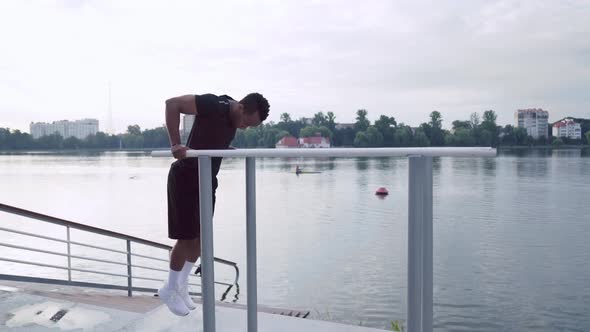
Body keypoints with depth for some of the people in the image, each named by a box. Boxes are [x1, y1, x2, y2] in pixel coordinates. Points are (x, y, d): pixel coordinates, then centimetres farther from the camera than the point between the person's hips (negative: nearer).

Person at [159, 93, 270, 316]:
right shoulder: (213, 105, -22)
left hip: (207, 181, 8)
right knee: (187, 237, -2)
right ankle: (169, 289, 18)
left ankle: (181, 285, 28)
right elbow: (172, 104, -27)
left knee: (202, 236, 11)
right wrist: (175, 144, -32)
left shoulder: (233, 121, 3)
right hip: (185, 178, -8)